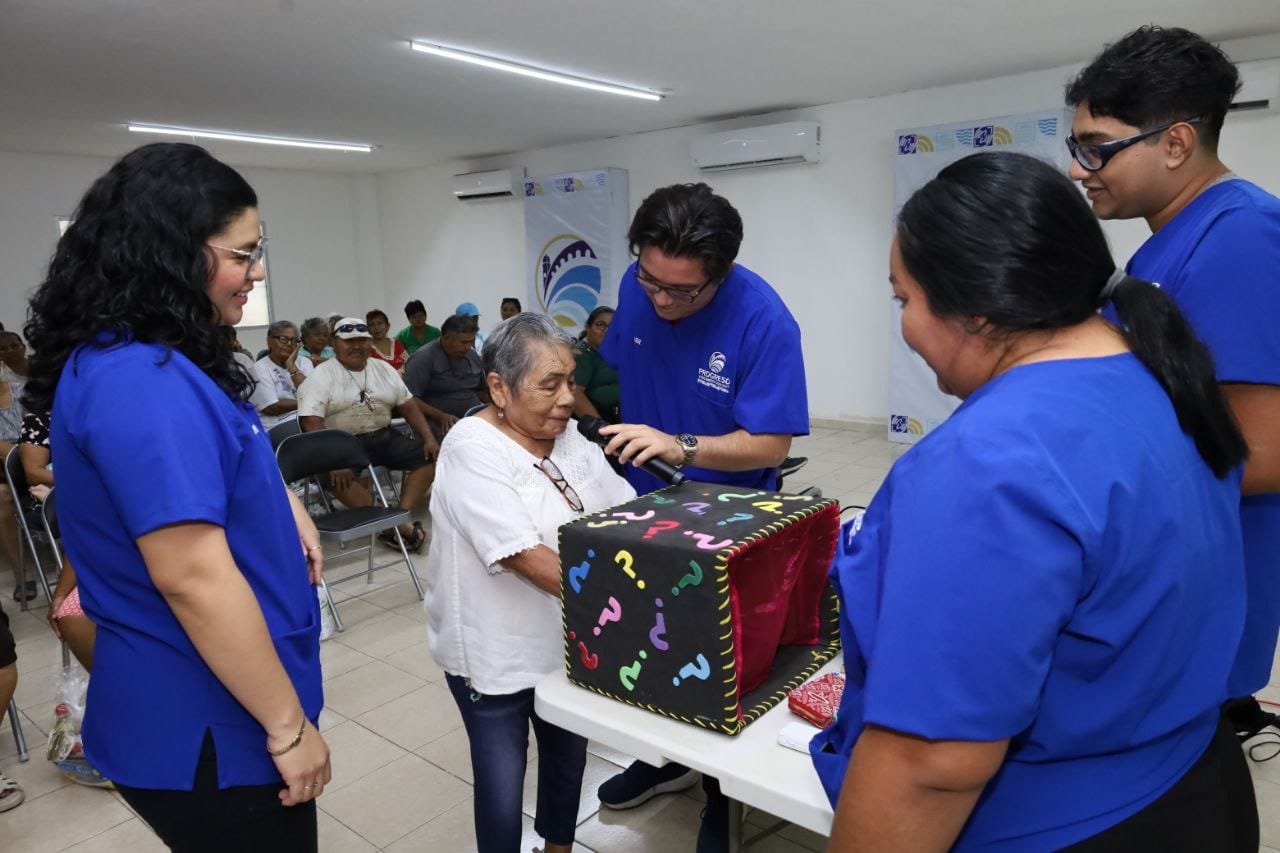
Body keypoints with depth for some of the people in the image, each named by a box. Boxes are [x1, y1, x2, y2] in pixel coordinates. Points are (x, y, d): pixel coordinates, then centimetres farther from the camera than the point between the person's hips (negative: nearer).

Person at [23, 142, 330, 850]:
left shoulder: (153, 365, 6)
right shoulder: (141, 381, -26)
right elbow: (193, 577, -29)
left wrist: (280, 503, 4)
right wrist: (288, 726, -20)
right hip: (208, 731, -9)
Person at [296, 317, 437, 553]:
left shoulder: (383, 369, 11)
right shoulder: (322, 376, -5)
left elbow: (408, 406, 11)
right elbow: (311, 422, -16)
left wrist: (429, 438, -4)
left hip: (384, 437, 5)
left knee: (428, 456, -13)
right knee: (338, 475, -36)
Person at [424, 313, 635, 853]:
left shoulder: (570, 437, 0)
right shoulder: (471, 447, -21)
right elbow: (525, 556, -29)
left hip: (567, 641, 7)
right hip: (495, 655, -6)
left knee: (569, 753, 23)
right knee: (503, 781, 9)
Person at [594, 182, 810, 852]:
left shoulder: (763, 320, -28)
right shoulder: (635, 289, -11)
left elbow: (769, 446, -27)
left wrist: (679, 446, -39)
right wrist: (621, 439, 3)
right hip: (644, 504, 5)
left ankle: (721, 793, 37)